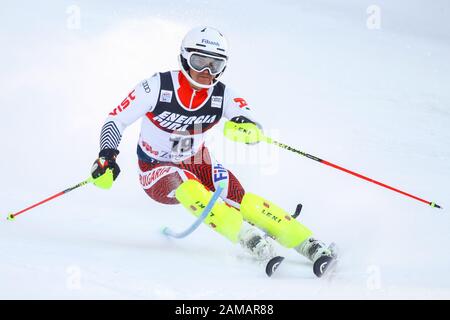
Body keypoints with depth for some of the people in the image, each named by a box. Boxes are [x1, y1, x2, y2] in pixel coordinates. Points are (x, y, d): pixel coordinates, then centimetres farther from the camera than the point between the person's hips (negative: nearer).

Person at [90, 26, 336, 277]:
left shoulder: (223, 96, -13)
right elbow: (116, 120, -15)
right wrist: (107, 157, -30)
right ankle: (251, 239, -43)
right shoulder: (157, 87, -20)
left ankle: (310, 246, -25)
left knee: (239, 199, -23)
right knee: (189, 190, -37)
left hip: (197, 163, 2)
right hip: (156, 170, -2)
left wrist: (247, 128, -45)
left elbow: (256, 131, -22)